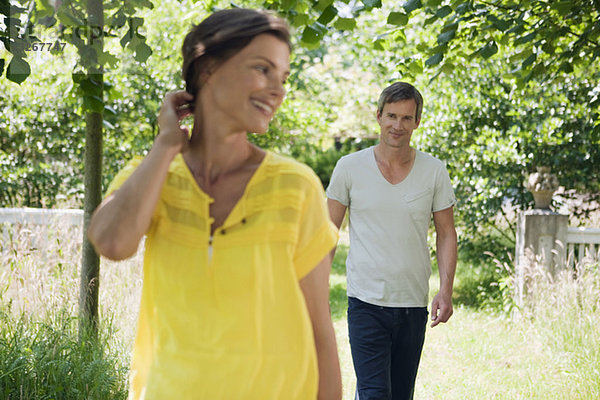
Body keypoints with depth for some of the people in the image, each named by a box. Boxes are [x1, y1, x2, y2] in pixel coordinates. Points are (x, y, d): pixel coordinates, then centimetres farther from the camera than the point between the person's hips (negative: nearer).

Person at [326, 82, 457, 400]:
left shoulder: (434, 172, 2)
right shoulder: (350, 167, -1)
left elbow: (446, 234, 6)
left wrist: (446, 290, -6)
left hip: (414, 304, 2)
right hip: (366, 301, -2)